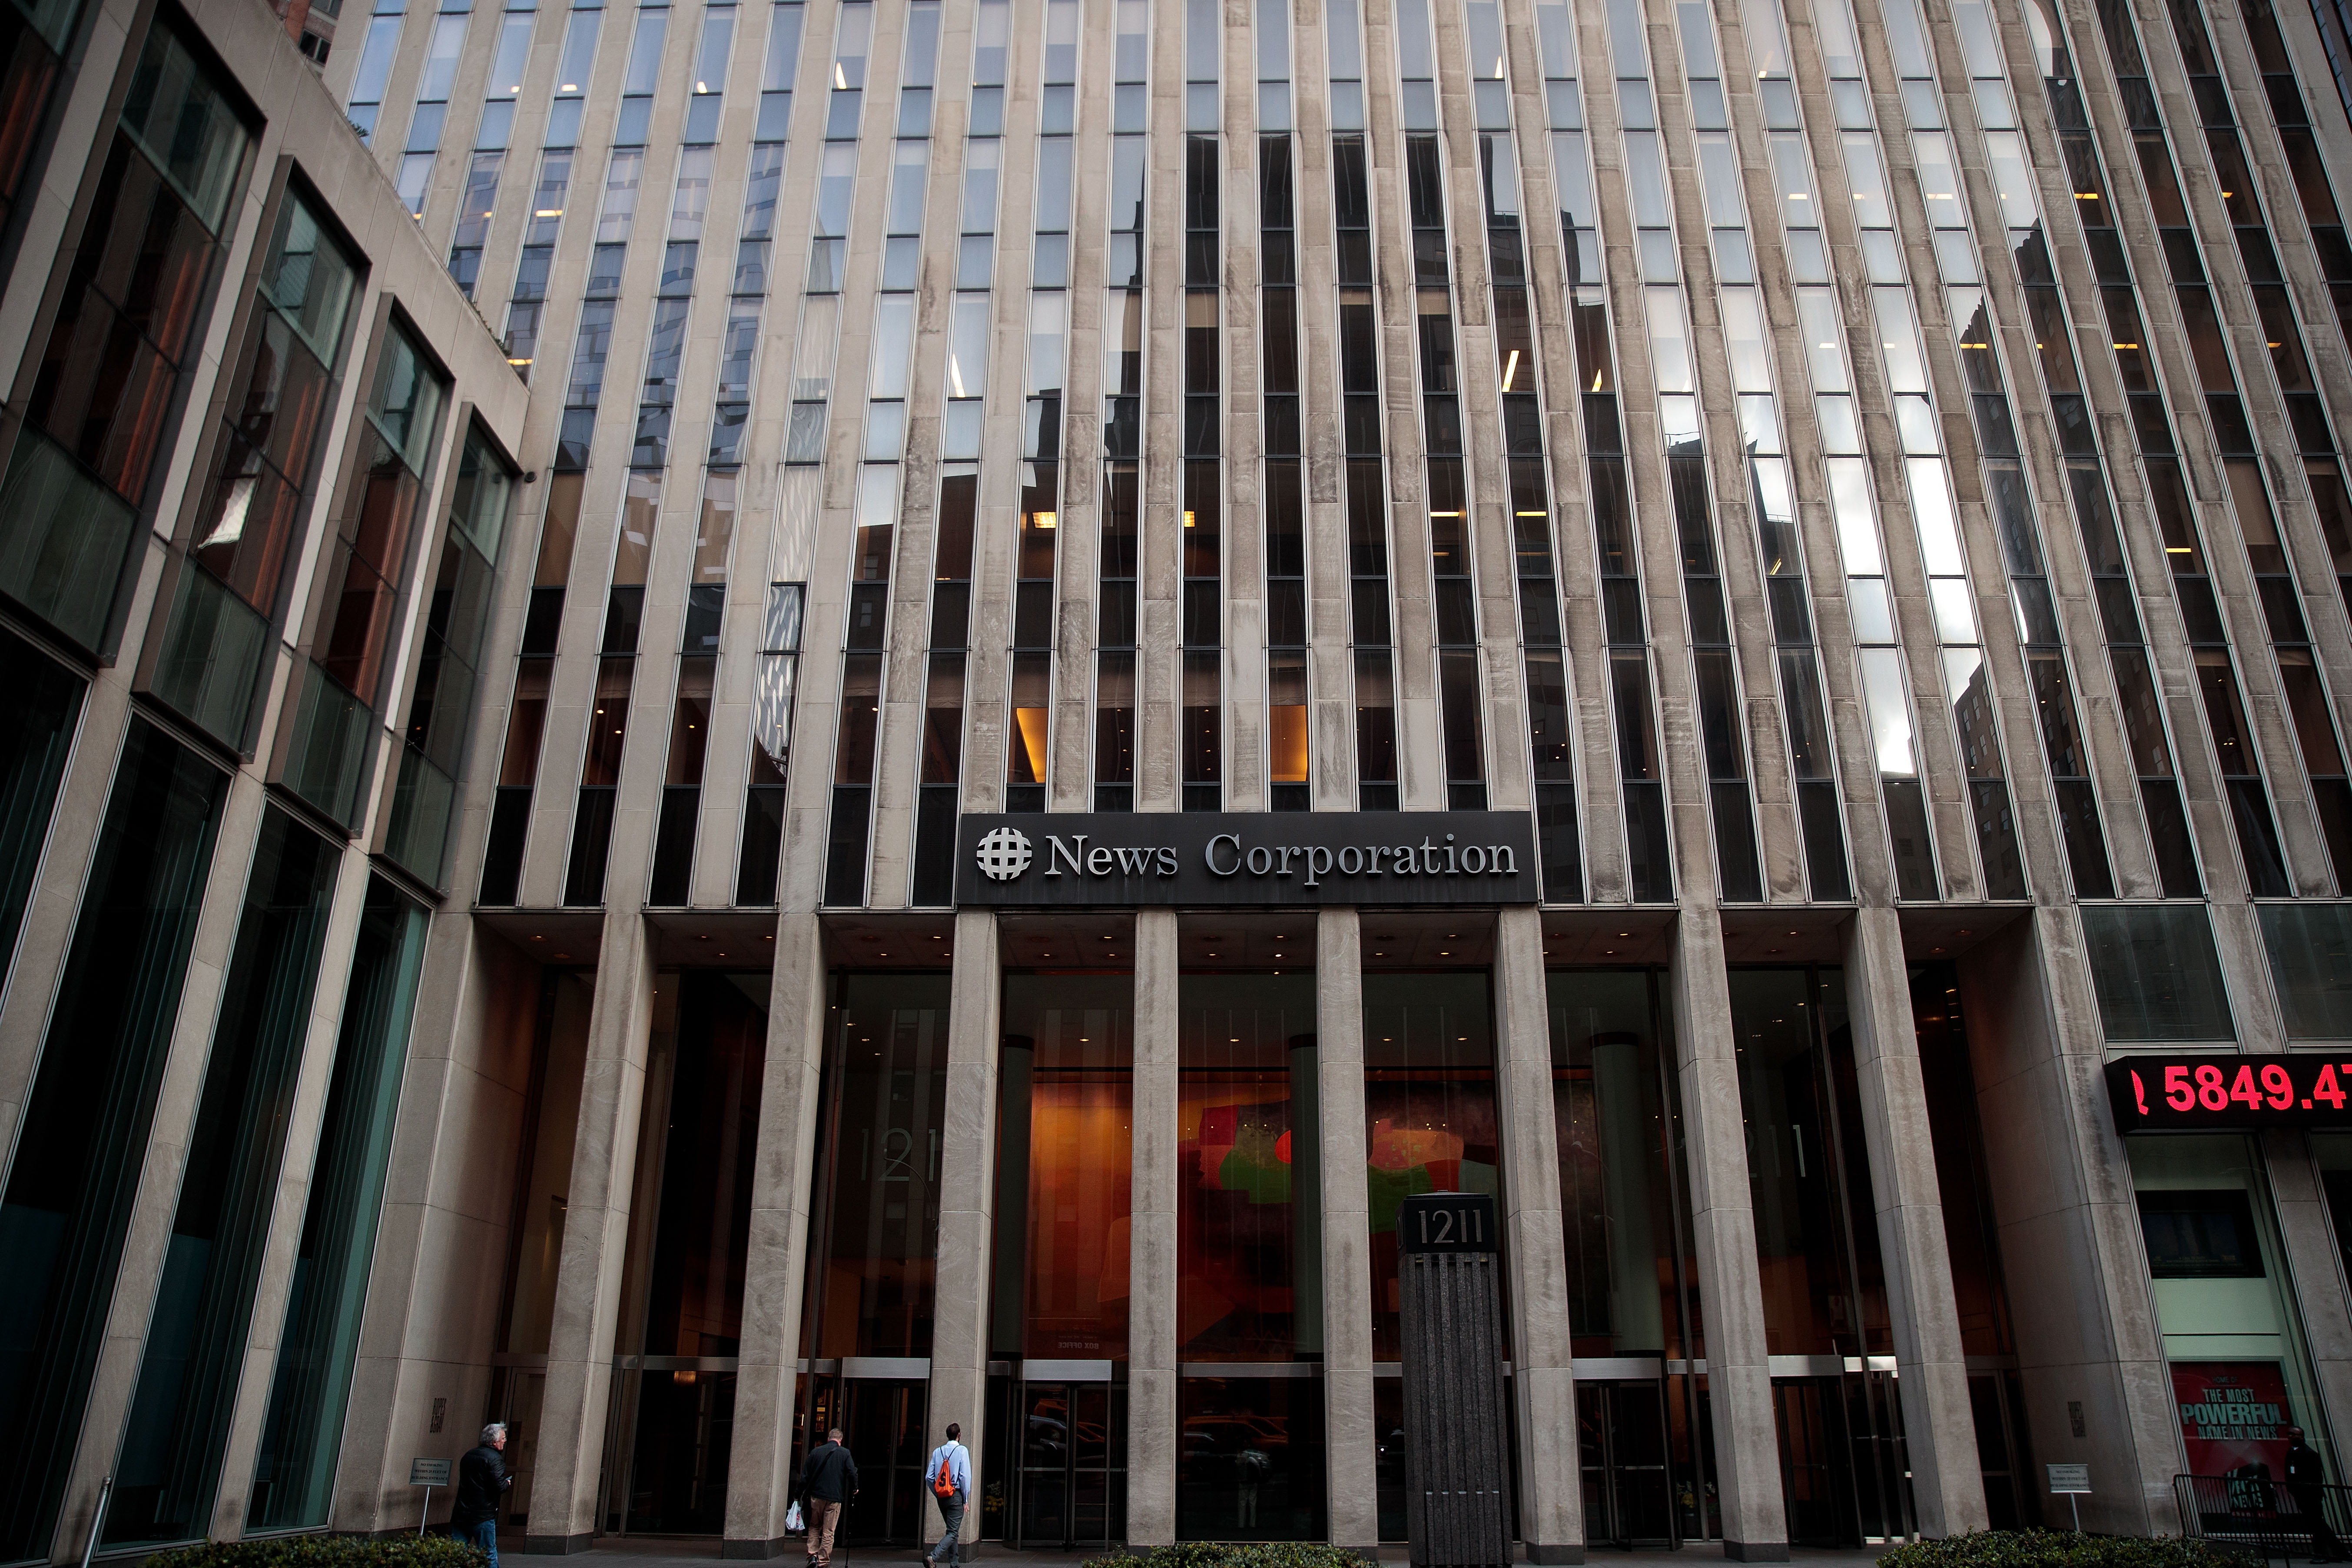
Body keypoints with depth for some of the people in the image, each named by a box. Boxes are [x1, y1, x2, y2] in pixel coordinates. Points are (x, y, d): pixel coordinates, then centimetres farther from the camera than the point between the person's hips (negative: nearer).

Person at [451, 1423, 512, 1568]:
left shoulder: (469, 1455, 12)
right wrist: (507, 1483, 1)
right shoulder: (494, 1459, -13)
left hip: (460, 1513, 7)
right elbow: (499, 1487, -21)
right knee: (489, 1556, 2)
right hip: (483, 1516, -7)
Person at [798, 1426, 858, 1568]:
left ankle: (813, 1555, 3)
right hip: (835, 1498, -2)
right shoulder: (845, 1453, -2)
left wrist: (804, 1495, 15)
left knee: (814, 1527, 18)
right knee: (829, 1532, 4)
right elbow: (852, 1473, -8)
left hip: (816, 1496, 2)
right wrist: (854, 1489, 9)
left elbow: (805, 1475, 7)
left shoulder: (816, 1452, 5)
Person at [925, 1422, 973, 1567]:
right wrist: (966, 1499, -5)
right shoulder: (962, 1451, -7)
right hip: (956, 1495, -5)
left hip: (941, 1497, 5)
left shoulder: (937, 1451, 6)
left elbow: (929, 1477, 3)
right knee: (952, 1532, -6)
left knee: (952, 1530, 18)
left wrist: (938, 1495, 14)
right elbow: (965, 1476, -12)